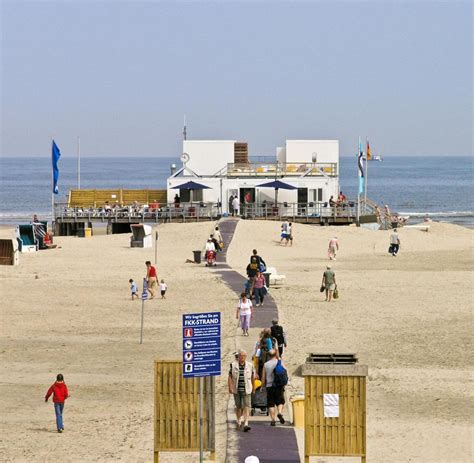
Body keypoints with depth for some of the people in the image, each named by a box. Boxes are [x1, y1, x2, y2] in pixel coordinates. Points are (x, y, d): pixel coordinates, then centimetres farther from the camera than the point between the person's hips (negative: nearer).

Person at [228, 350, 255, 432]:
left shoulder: (250, 365, 2)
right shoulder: (233, 365, 0)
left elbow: (253, 377, 12)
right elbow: (230, 377, 0)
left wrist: (253, 388, 17)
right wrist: (230, 388, -9)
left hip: (246, 390, -1)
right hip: (236, 390, 1)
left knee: (246, 407, -13)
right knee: (238, 407, 13)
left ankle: (246, 424, -20)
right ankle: (239, 422, 34)